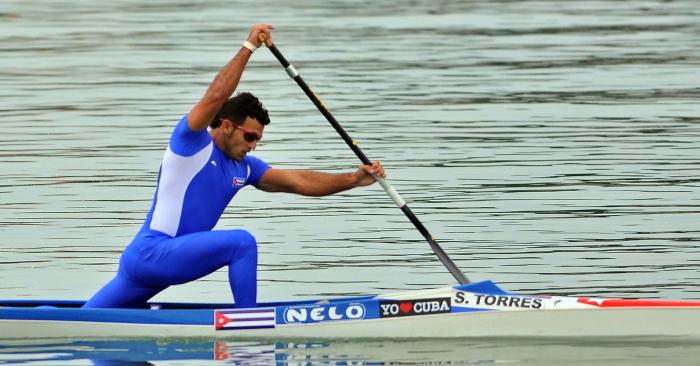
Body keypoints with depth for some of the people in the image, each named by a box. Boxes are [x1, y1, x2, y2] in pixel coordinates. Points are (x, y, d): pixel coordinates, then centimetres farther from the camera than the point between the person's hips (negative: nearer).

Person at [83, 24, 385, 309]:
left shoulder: (244, 168, 15)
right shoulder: (190, 141, -7)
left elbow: (297, 182, 11)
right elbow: (216, 96, -22)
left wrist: (353, 180, 1)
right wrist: (248, 47, -20)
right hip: (151, 253, -9)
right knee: (241, 242, -19)